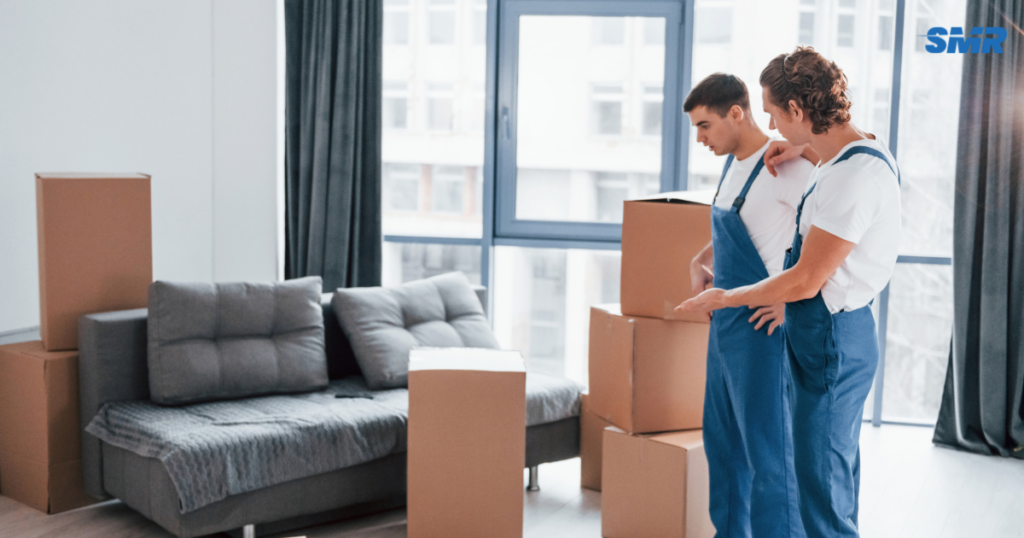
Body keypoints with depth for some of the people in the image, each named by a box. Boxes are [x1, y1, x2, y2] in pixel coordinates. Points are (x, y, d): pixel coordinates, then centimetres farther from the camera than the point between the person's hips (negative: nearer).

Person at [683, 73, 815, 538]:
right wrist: (699, 261, 11)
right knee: (722, 441, 18)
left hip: (761, 328, -10)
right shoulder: (732, 164, 12)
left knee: (767, 449, -3)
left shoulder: (786, 167, -17)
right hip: (724, 322, 10)